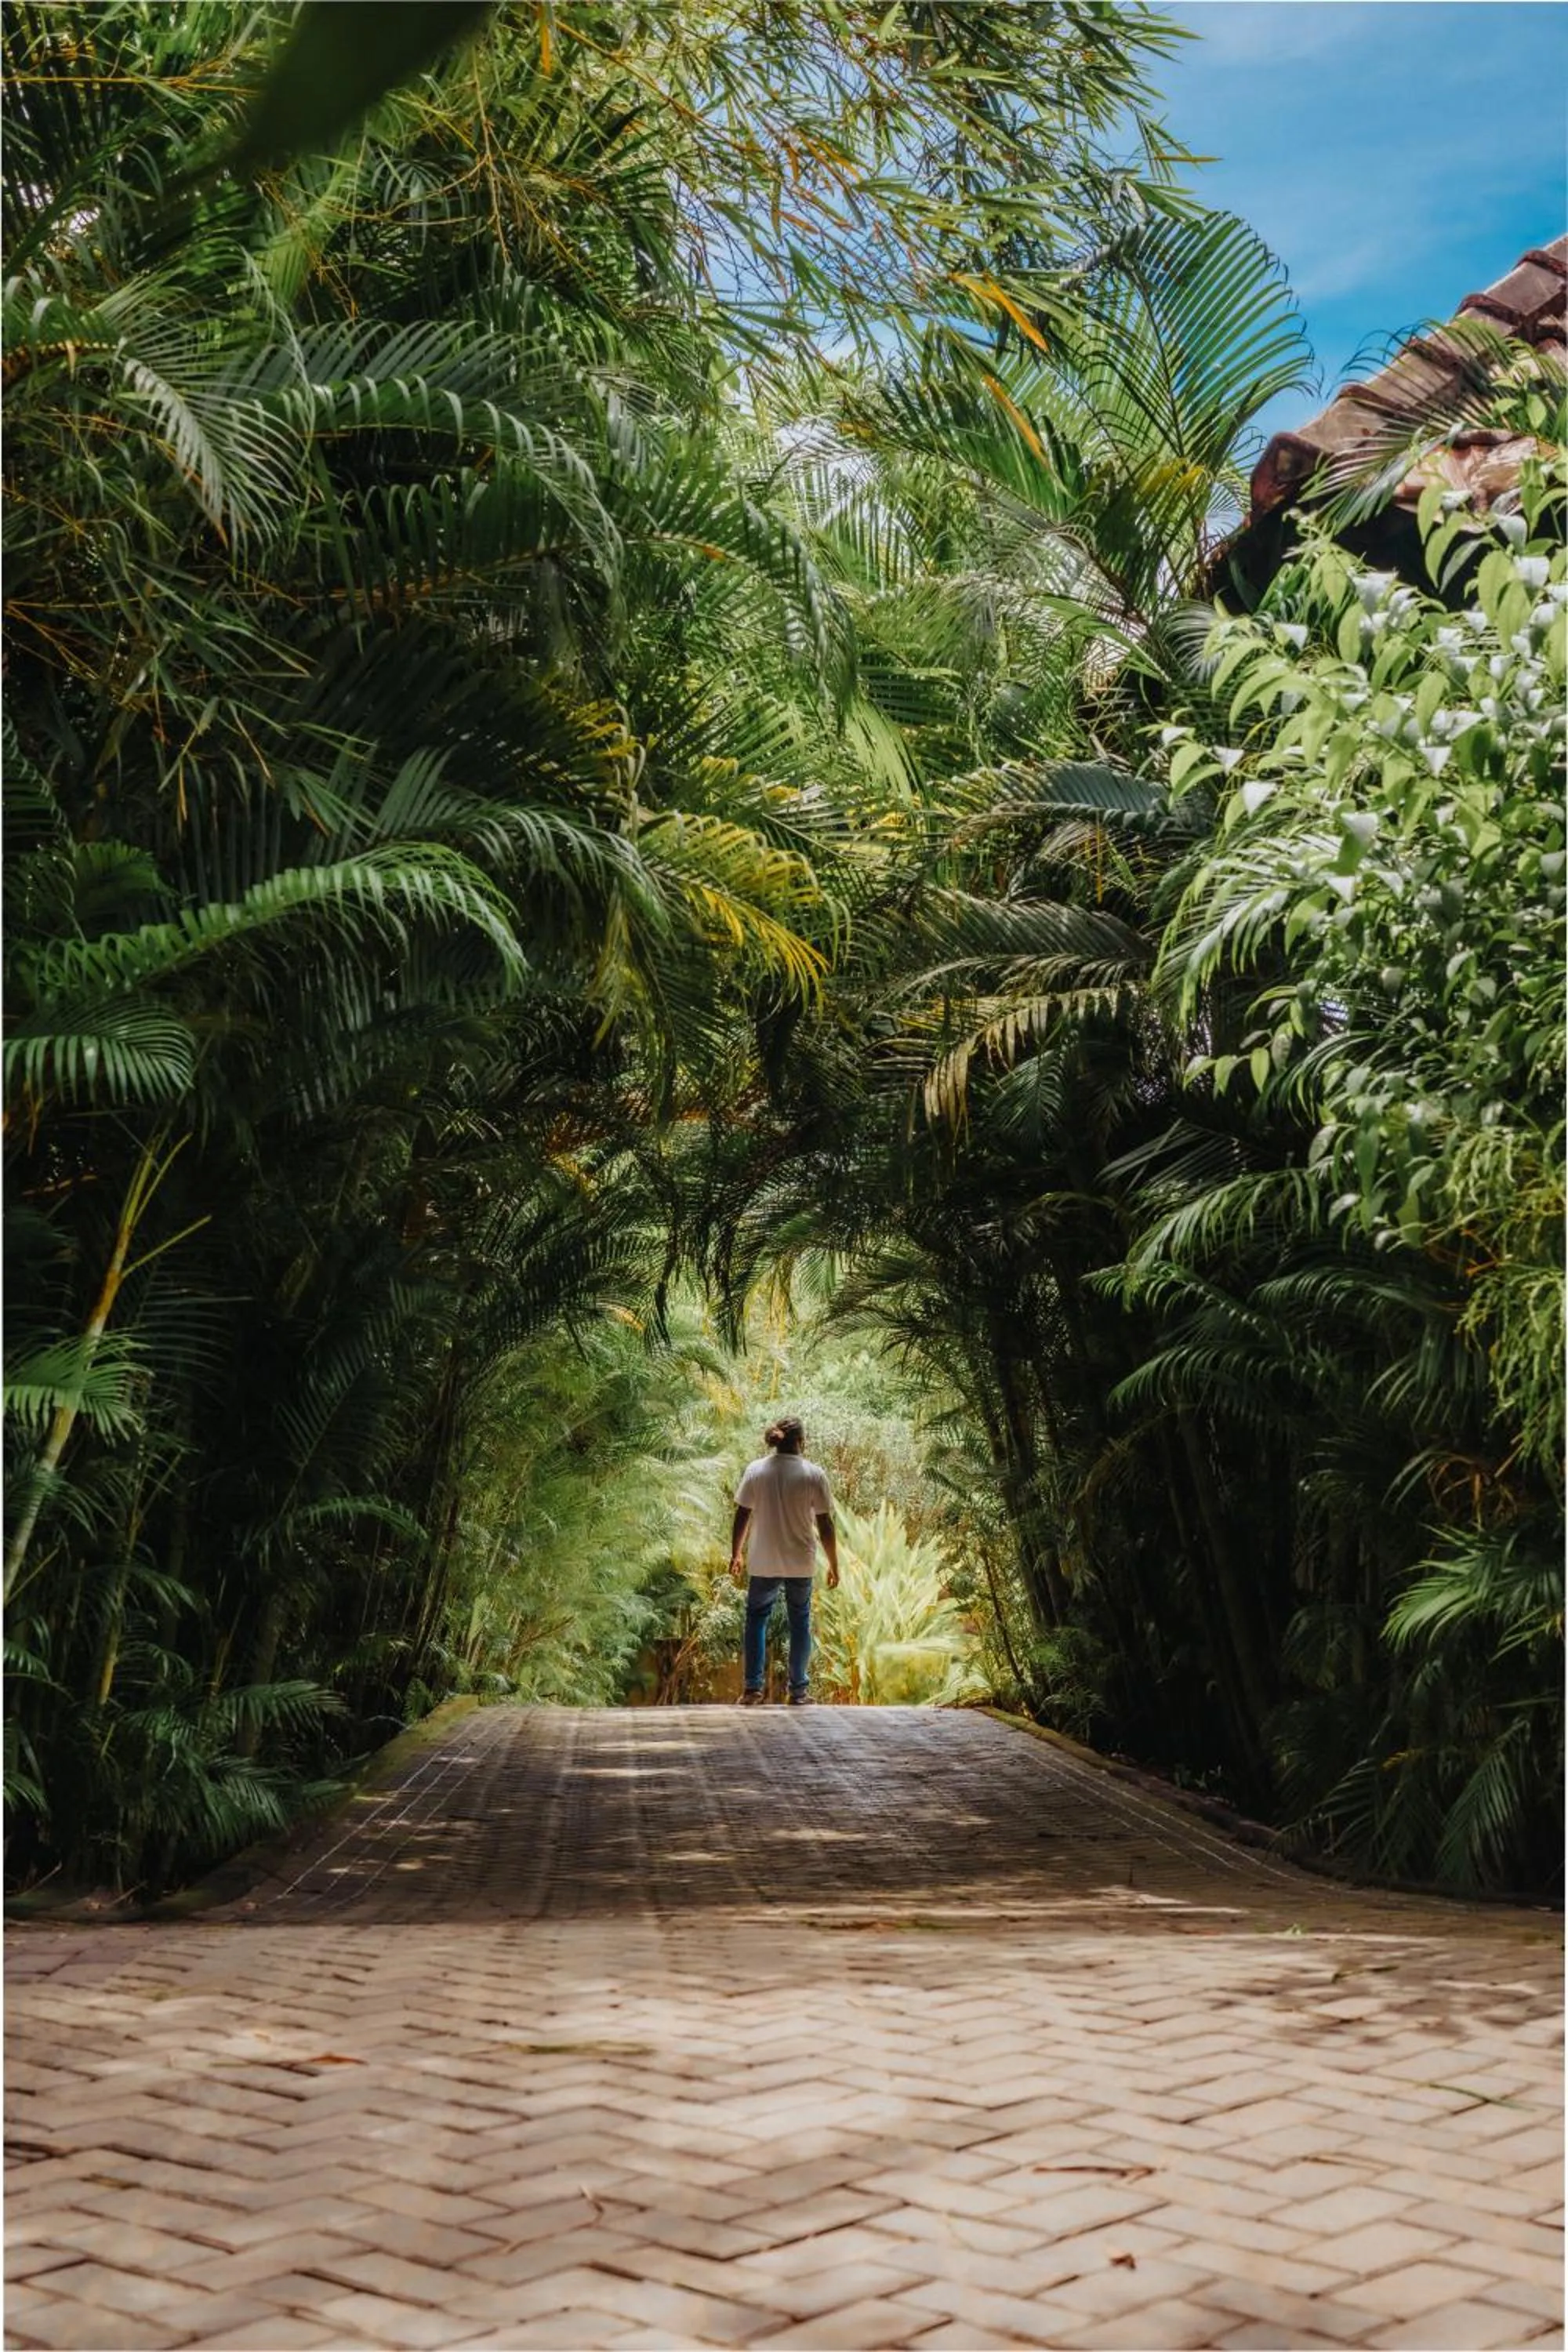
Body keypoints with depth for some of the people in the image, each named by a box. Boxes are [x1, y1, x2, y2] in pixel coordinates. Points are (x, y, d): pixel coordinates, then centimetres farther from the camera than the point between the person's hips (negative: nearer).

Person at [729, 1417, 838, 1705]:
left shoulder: (755, 1470, -5)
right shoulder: (814, 1474, -8)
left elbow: (742, 1517, -2)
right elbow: (825, 1525, -7)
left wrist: (736, 1554, 11)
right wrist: (834, 1564, 4)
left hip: (764, 1562, 1)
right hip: (801, 1563, 0)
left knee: (756, 1617, 16)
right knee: (800, 1621, 14)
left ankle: (753, 1688, 11)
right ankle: (798, 1690, 16)